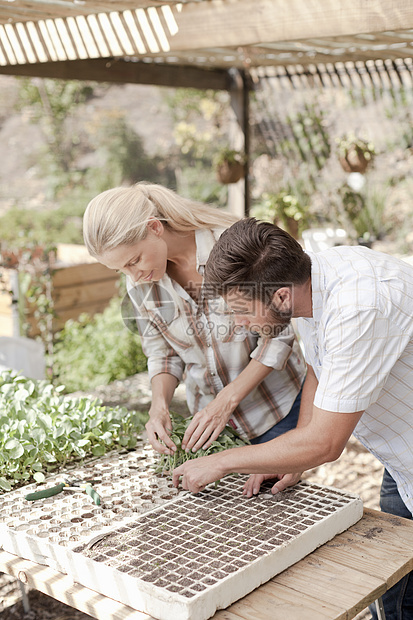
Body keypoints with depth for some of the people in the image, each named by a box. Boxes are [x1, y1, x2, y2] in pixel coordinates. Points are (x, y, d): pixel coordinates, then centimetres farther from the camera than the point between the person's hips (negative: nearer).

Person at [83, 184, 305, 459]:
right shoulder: (140, 281, -10)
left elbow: (279, 335, -18)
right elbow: (162, 351, 3)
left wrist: (225, 402, -22)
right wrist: (160, 405, -16)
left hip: (277, 401, -3)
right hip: (210, 411, 3)